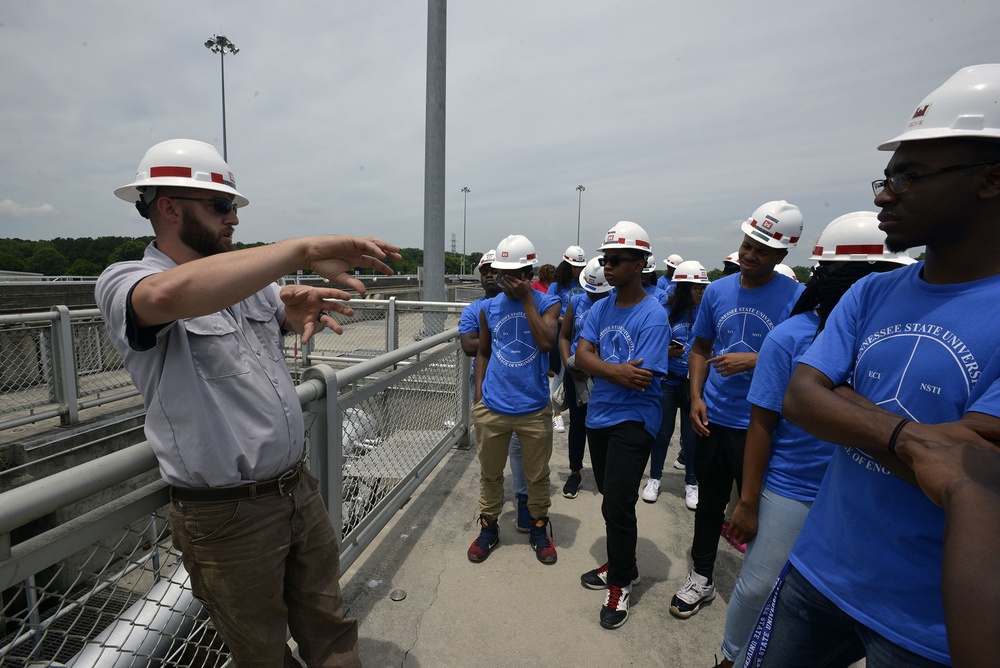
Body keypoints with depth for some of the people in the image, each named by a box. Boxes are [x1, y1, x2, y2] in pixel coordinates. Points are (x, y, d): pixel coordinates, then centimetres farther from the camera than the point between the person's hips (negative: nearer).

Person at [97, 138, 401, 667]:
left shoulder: (249, 282, 8)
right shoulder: (123, 283, -12)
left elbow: (300, 321, 19)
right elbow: (170, 295, -37)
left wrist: (301, 306, -6)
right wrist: (303, 250, -36)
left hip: (300, 491, 6)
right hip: (228, 517, -5)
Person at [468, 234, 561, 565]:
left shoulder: (547, 303, -4)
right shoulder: (489, 307, 2)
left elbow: (546, 342, -22)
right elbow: (483, 353, 10)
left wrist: (527, 298, -19)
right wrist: (479, 395, 3)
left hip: (534, 409, -1)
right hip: (492, 407, 2)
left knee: (537, 475, 15)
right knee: (490, 473, 16)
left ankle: (538, 528, 38)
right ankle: (488, 527, 37)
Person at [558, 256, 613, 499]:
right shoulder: (576, 302, 2)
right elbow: (564, 336, 6)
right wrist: (568, 364, -9)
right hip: (576, 373, 2)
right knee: (577, 423, 12)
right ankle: (575, 473, 29)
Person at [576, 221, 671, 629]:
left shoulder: (653, 316, -15)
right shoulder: (601, 309, 5)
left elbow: (642, 380, -21)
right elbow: (581, 356, -6)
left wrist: (597, 367, -11)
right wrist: (616, 371, -24)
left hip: (632, 421, -6)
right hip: (598, 416, 7)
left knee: (617, 505, -4)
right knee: (611, 499, 19)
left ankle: (621, 582, 21)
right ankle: (619, 565, 40)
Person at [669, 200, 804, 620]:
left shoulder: (796, 298, -9)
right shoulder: (717, 291, 3)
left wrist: (755, 360, -22)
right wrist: (696, 398, -1)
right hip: (712, 419, 4)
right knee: (709, 502, 18)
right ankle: (701, 577, 36)